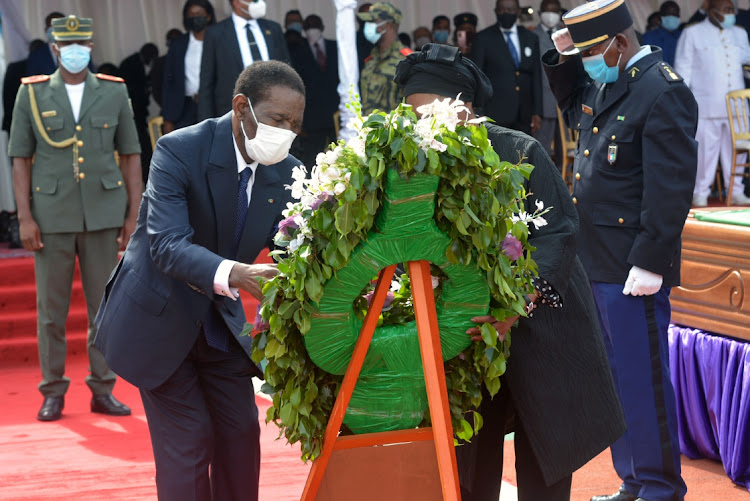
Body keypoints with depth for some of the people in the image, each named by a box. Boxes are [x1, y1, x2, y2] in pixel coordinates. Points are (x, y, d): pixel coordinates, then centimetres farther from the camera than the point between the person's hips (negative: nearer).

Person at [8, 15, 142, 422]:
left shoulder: (114, 92, 6)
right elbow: (20, 159, 3)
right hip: (52, 217, -1)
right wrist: (25, 218, -4)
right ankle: (53, 391, 13)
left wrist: (133, 215, 2)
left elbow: (130, 156, 8)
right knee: (50, 308, 3)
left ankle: (103, 389, 13)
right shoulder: (31, 94, 4)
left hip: (104, 216, 1)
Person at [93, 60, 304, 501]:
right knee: (188, 443, -7)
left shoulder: (287, 173, -5)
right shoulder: (180, 150, -23)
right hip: (159, 317, -6)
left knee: (241, 434, 6)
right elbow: (167, 243, -34)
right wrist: (232, 274, -51)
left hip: (220, 320, 6)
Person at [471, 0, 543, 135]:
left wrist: (537, 112, 5)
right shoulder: (483, 39, 2)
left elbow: (536, 77, 12)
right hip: (495, 114, -4)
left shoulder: (530, 38, 13)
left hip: (524, 115, 4)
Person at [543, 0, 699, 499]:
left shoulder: (662, 91, -16)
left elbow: (671, 187, -19)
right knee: (617, 379, 16)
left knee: (642, 383, -1)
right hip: (596, 263, 9)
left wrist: (649, 263, -20)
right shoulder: (605, 82, 11)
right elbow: (574, 108, 34)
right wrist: (564, 61, 15)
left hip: (632, 269, -9)